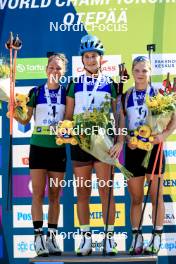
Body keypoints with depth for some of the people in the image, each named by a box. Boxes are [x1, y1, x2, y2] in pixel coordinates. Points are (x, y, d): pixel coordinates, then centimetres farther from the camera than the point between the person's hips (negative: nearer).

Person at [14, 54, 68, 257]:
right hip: (38, 146, -1)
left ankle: (52, 237, 10)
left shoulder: (67, 93, 5)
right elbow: (25, 120, 3)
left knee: (55, 195, 5)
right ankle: (38, 237, -5)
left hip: (58, 147, 2)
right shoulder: (36, 92, 2)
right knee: (38, 193, -5)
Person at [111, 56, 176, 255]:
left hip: (154, 148, -2)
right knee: (135, 198, 6)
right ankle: (136, 238, 13)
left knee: (156, 196, 1)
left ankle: (156, 238, 7)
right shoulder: (126, 96, 7)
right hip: (133, 149, 3)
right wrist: (126, 140, -9)